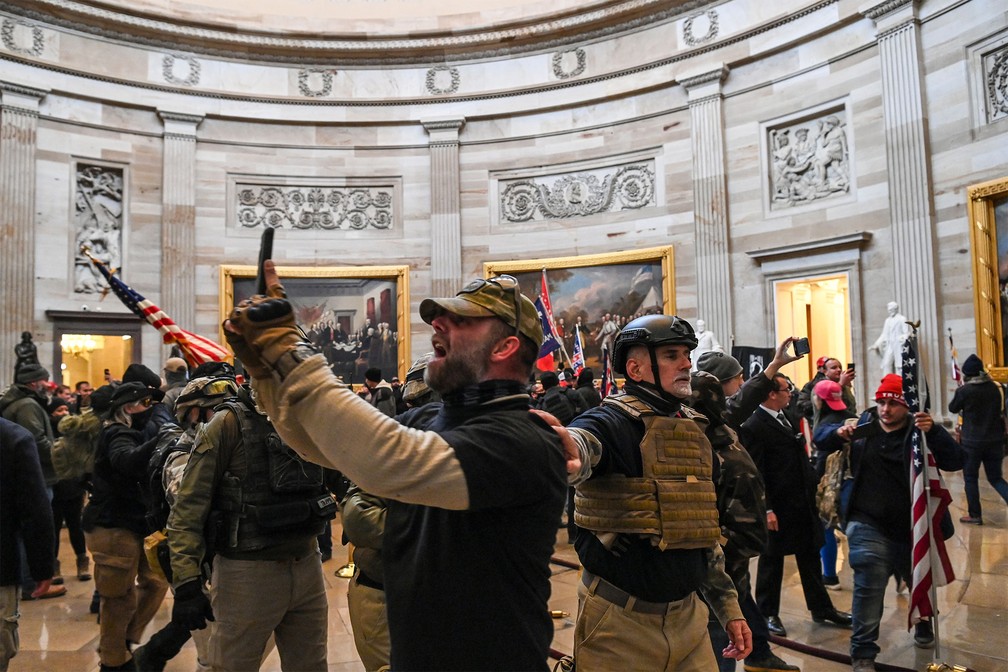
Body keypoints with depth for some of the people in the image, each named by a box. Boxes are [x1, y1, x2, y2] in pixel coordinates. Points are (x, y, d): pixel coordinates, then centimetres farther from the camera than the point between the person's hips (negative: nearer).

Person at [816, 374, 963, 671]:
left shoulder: (918, 431, -8)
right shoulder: (864, 424, -3)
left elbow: (954, 462, -21)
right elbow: (822, 440, 5)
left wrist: (933, 432, -39)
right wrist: (838, 432, -19)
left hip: (910, 526, 1)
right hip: (867, 523, -1)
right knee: (870, 580, -17)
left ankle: (922, 621, 55)